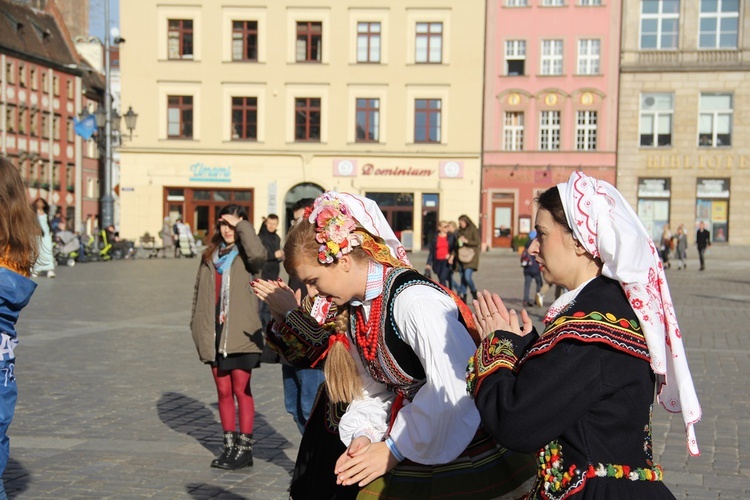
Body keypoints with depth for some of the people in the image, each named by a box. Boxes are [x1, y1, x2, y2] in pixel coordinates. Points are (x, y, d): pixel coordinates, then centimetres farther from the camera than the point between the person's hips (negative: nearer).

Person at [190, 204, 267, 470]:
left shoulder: (245, 255, -1)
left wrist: (242, 227, -14)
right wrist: (197, 324, 11)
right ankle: (230, 446, 20)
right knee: (223, 392, 11)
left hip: (241, 334, -5)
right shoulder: (210, 255, 16)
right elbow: (199, 291, 19)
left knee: (242, 390, -1)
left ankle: (244, 448, 7)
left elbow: (258, 254, -27)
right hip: (215, 334, 5)